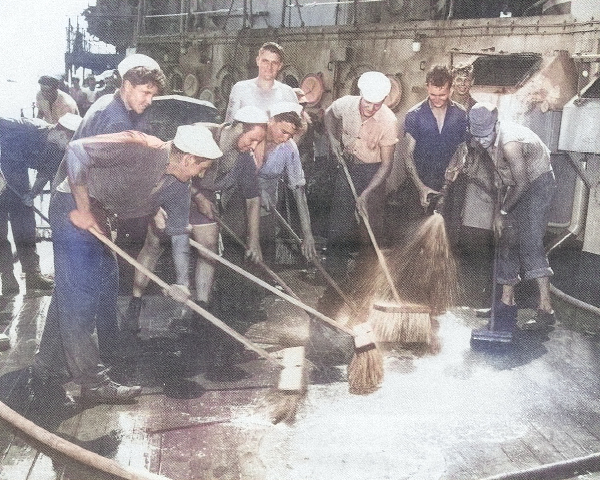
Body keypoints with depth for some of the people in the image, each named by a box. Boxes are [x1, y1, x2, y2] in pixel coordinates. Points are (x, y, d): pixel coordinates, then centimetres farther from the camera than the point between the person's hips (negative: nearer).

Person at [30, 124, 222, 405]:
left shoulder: (178, 186, -3)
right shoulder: (138, 149, -28)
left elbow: (179, 231, 6)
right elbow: (76, 151, -30)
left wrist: (181, 281, 4)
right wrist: (83, 208, -24)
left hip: (98, 216, 9)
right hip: (73, 207, -9)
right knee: (80, 295, -6)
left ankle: (48, 370, 27)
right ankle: (93, 382, 0)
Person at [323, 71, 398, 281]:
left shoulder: (389, 121, -25)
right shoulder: (346, 104, -16)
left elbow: (386, 164, -21)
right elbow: (329, 114, 11)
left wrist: (367, 193, -28)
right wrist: (333, 138, -4)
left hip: (372, 170, -3)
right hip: (347, 164, 3)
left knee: (372, 221, -1)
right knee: (339, 218, 2)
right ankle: (335, 268, 13)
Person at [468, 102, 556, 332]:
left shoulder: (509, 142, -31)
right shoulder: (492, 139, -2)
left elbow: (522, 183, -27)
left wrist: (502, 211, -18)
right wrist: (501, 204, 5)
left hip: (538, 184, -9)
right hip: (518, 186, 9)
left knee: (530, 243, -18)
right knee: (508, 242, 8)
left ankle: (545, 308, -18)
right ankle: (507, 301, 18)